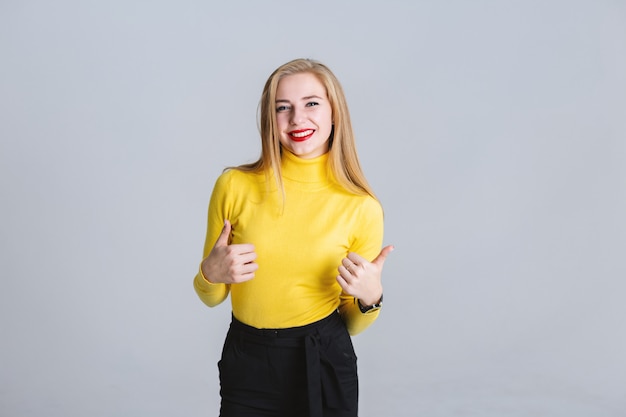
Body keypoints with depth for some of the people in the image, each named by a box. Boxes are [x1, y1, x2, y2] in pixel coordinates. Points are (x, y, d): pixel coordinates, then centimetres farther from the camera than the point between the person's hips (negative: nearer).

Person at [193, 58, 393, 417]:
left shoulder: (362, 208, -9)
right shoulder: (234, 186, -8)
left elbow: (352, 324, 2)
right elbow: (211, 297, 4)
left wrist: (370, 298, -18)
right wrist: (210, 275, -17)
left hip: (324, 364, 0)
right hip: (246, 364, 1)